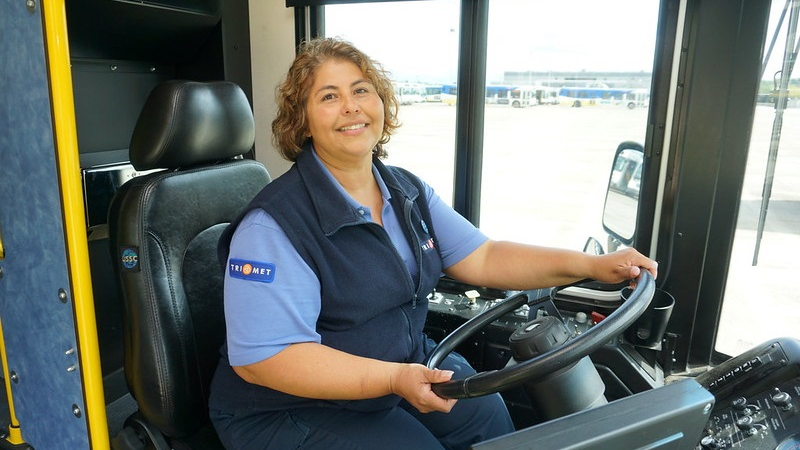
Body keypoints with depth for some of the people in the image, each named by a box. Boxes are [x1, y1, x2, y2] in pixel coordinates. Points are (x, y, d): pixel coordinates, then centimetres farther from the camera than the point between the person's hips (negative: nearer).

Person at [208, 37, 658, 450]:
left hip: (409, 367, 6)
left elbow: (482, 257, 0)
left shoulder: (409, 193, 1)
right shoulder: (274, 224, -23)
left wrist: (593, 265, -10)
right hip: (295, 409, -5)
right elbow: (259, 358, -25)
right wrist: (393, 379, -32)